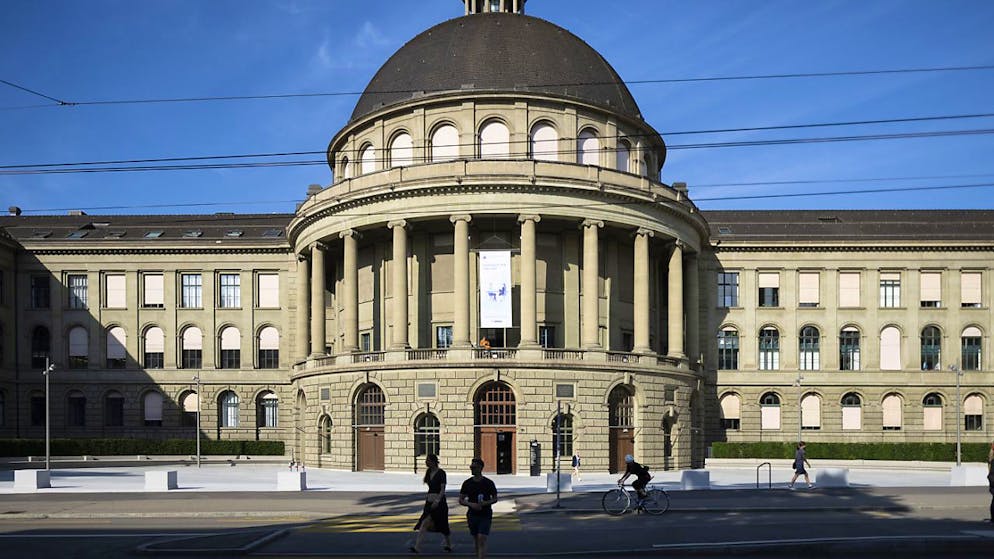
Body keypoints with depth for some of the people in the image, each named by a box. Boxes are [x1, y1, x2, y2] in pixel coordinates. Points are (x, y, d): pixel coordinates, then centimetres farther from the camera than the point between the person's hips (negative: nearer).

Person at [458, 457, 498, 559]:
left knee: (482, 539, -13)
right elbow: (461, 500, 5)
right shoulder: (467, 483, 3)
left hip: (485, 515, -3)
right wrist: (471, 504, -14)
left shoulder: (488, 483, -4)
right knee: (476, 540, 12)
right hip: (472, 515, 3)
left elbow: (495, 498, 4)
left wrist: (486, 503, -16)